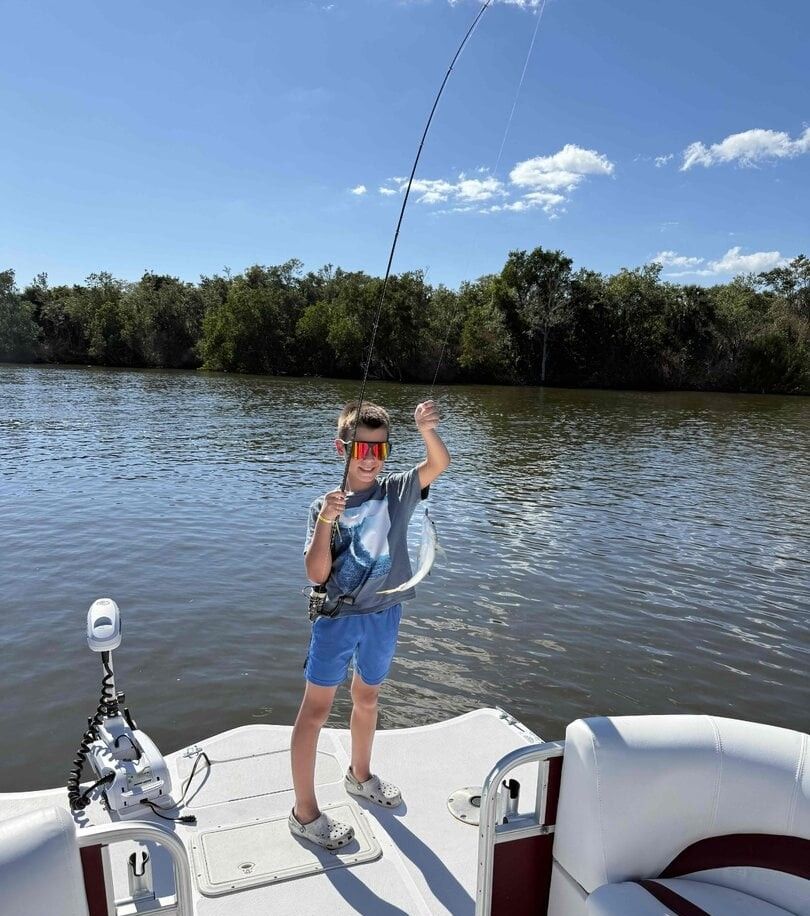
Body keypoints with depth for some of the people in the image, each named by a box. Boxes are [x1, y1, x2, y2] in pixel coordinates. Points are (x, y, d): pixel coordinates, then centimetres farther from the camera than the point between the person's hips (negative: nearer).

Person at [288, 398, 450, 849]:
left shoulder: (397, 490, -3)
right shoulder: (325, 505, -9)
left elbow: (440, 463, -17)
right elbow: (317, 574, -16)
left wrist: (428, 429, -35)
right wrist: (326, 521, -29)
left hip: (384, 615, 3)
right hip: (337, 617, -3)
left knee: (367, 697, 23)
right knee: (316, 710, 3)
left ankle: (360, 775, 47)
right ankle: (305, 812, 20)